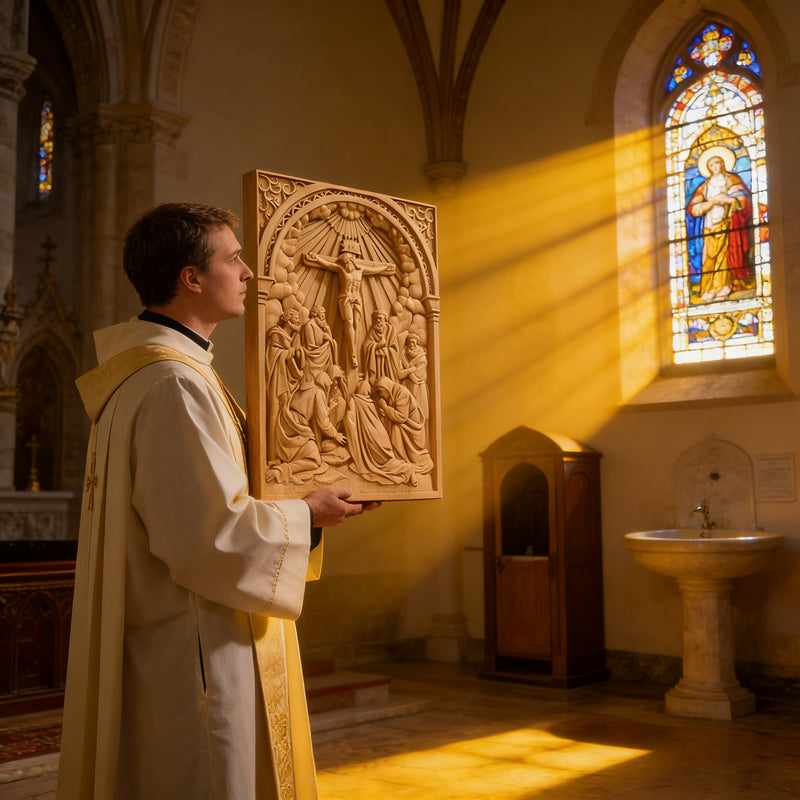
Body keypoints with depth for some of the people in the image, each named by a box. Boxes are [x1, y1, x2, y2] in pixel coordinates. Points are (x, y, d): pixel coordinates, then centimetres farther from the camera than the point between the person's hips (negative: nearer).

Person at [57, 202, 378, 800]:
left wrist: (315, 502, 14)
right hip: (196, 655, -11)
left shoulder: (142, 373, 13)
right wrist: (305, 518, -9)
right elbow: (211, 535, -25)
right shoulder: (175, 386, -21)